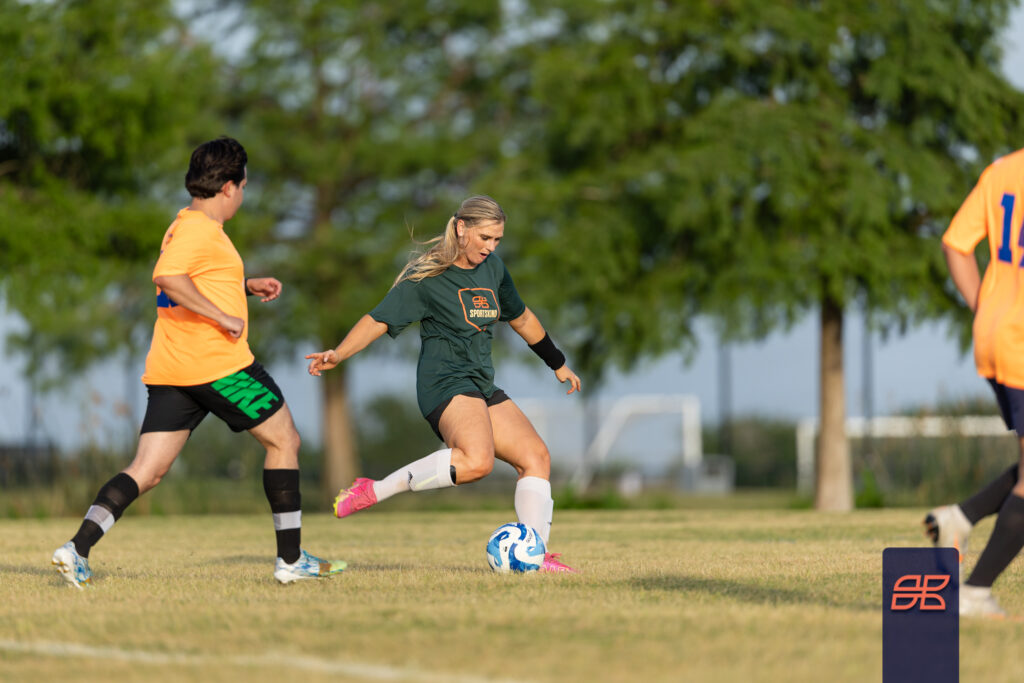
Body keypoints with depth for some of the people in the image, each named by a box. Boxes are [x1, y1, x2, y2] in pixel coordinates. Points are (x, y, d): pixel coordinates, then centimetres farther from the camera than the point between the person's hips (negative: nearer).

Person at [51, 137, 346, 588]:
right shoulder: (201, 229, -10)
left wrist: (246, 286, 27)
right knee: (283, 440, 7)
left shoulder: (187, 225, 21)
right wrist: (224, 317, -23)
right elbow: (166, 277, -28)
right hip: (217, 362, -9)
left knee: (147, 470, 2)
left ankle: (78, 549, -16)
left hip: (169, 367, 9)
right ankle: (291, 560, 8)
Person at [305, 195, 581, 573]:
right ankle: (373, 491, -27)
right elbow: (379, 319, -9)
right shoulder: (427, 276, -8)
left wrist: (558, 364, 38)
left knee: (536, 456, -1)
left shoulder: (492, 267, 14)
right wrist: (338, 354, -23)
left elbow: (520, 317, 29)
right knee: (477, 460, -33)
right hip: (445, 382, -9)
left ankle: (535, 556, 1)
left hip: (482, 387, 9)